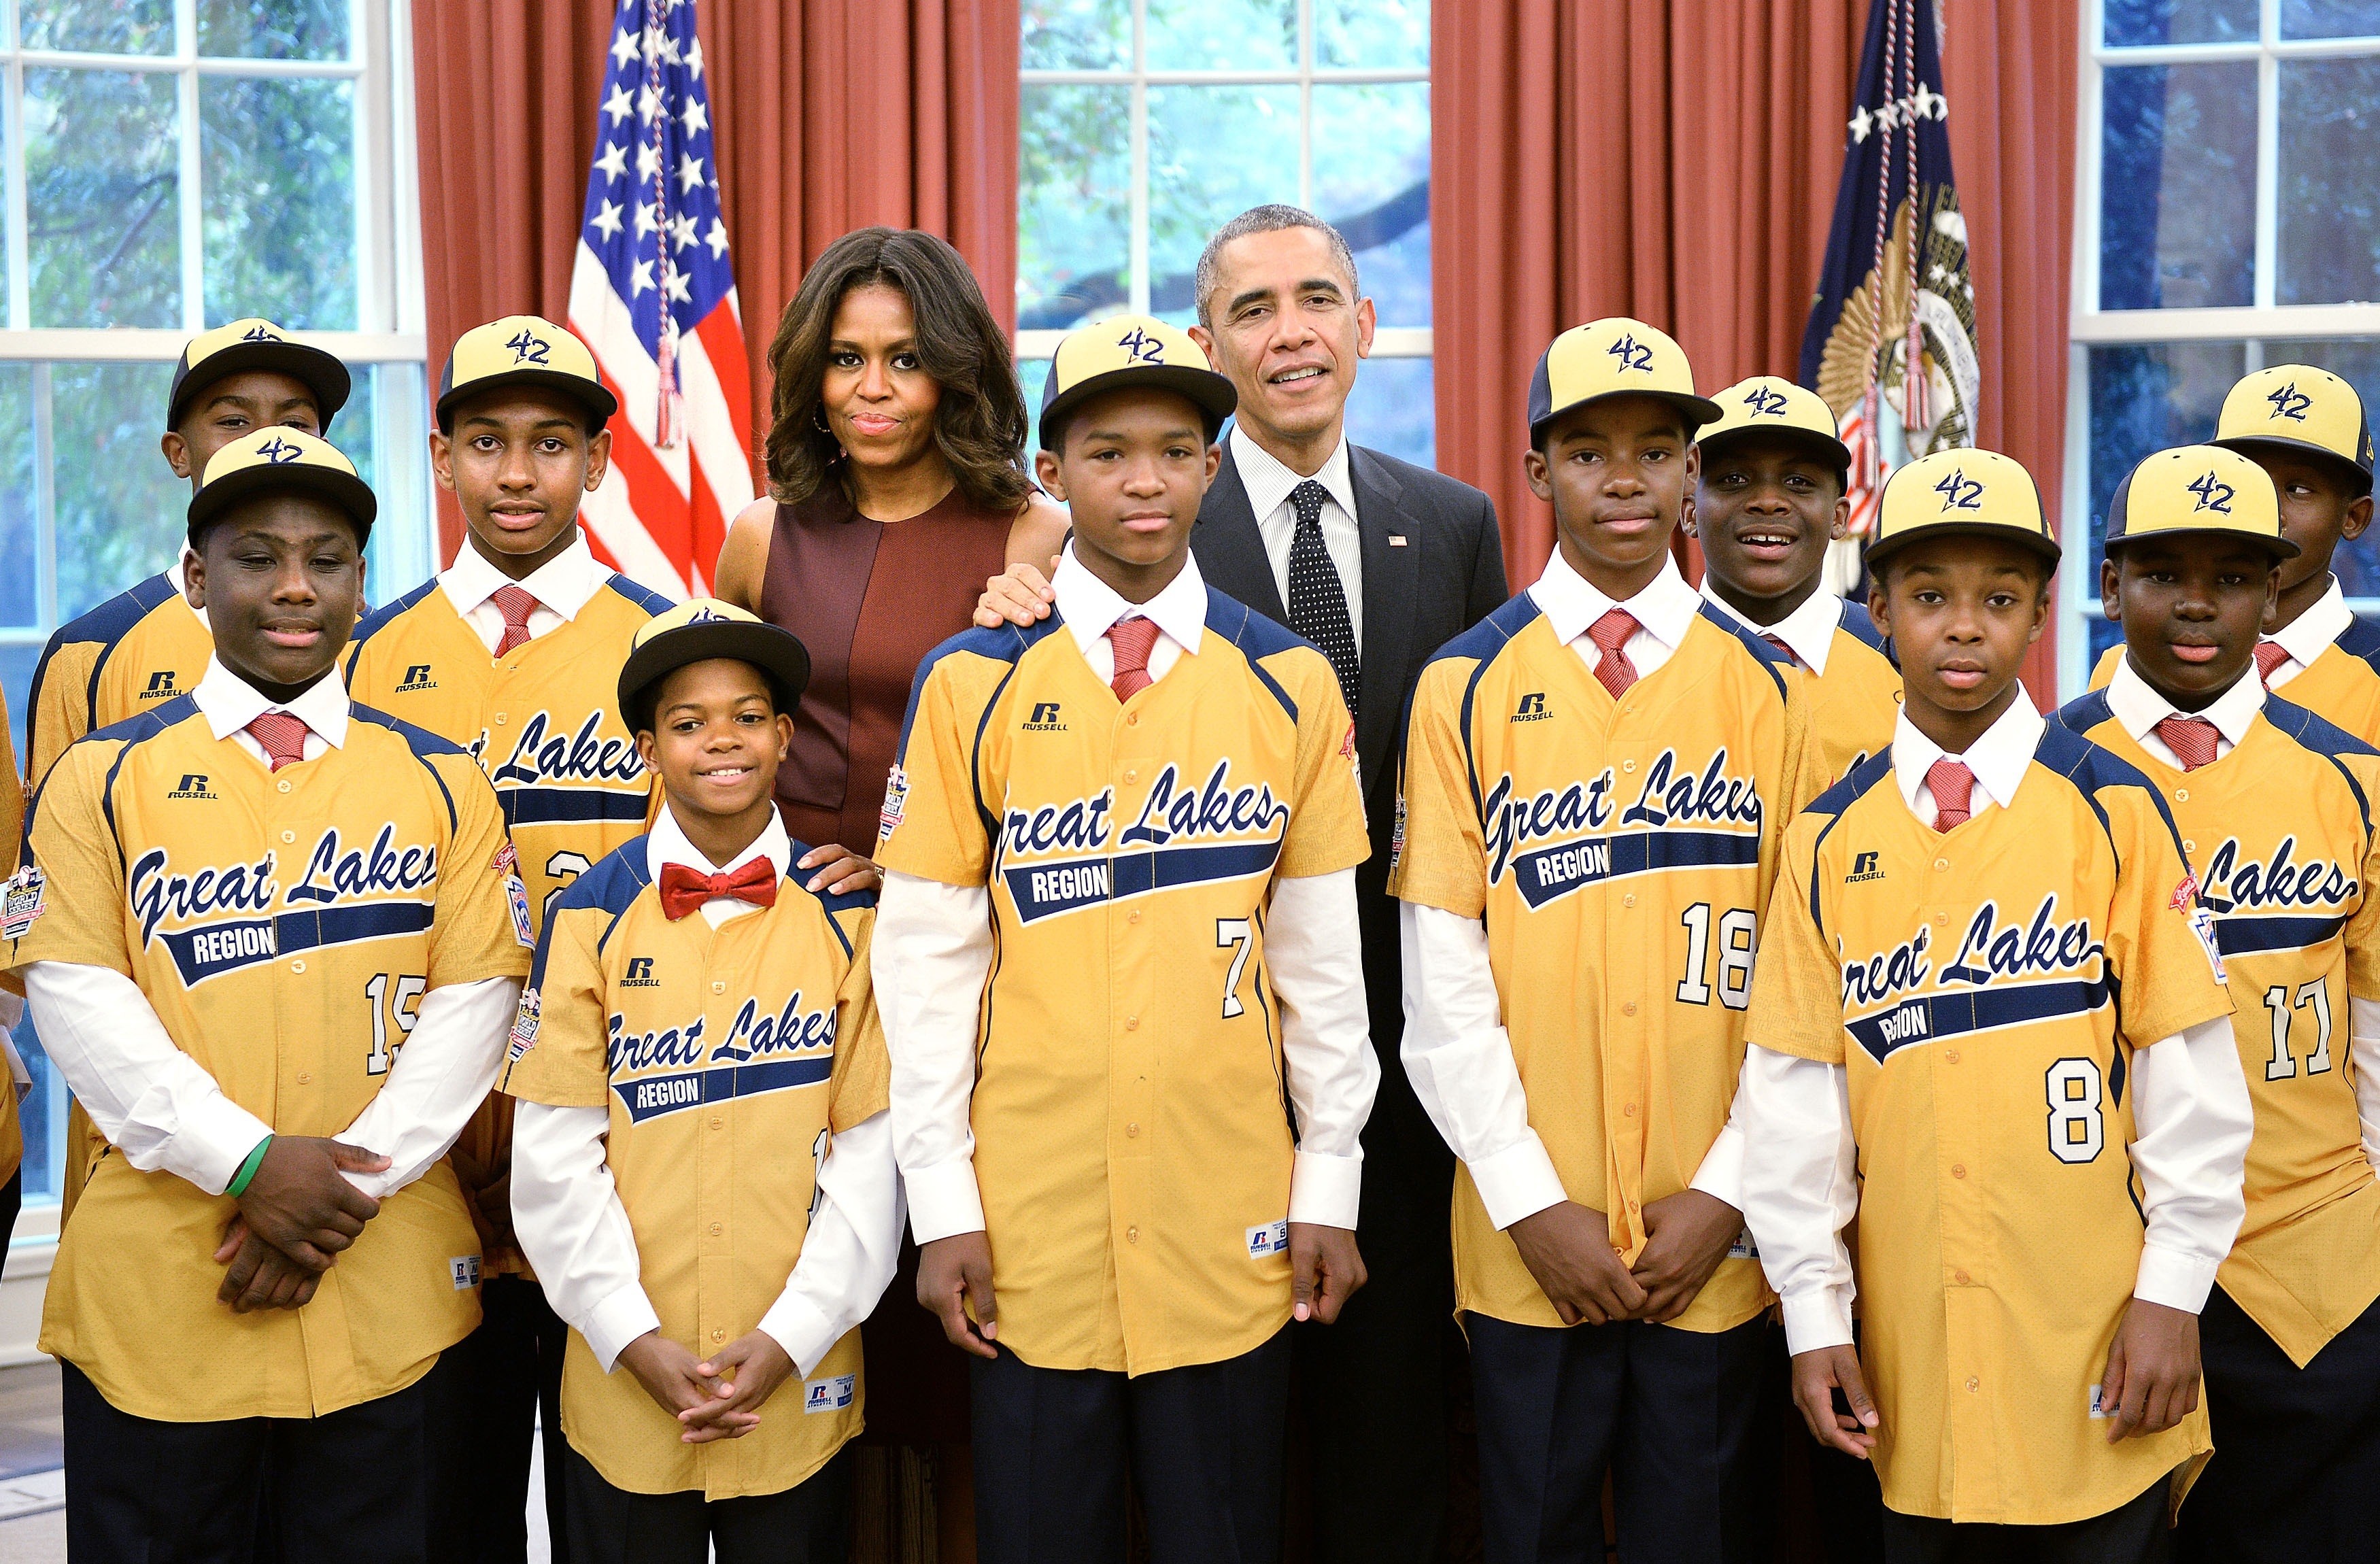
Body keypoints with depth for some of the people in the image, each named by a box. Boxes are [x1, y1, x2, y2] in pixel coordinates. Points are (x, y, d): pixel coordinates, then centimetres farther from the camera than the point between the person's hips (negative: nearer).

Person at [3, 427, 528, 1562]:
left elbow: (474, 1001, 1)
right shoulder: (104, 776, 4)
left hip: (389, 1286, 1)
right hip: (154, 1287, -1)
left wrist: (351, 1181, -11)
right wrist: (249, 1161, -14)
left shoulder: (442, 782, 7)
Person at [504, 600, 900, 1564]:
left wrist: (790, 1337, -9)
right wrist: (636, 1340, -8)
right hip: (625, 1381, 0)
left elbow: (870, 1147, -2)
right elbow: (556, 1156, -1)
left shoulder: (846, 915, 0)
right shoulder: (591, 916, 0)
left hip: (798, 1384, 0)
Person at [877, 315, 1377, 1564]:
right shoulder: (972, 684, -2)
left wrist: (1330, 1188, 5)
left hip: (1233, 1229, 1)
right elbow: (925, 960, 0)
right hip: (1030, 1228, -1)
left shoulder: (1290, 684, 2)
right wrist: (942, 1206, -3)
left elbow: (1321, 957, 6)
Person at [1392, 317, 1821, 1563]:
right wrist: (1532, 1203, -7)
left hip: (1715, 1242, 1)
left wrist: (1726, 1193, -5)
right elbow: (1443, 981, -3)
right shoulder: (1468, 685, 0)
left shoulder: (1764, 688, 4)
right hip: (1527, 1239, -1)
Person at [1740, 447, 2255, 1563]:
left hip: (2090, 1351, -2)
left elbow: (2191, 1069, -3)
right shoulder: (1830, 841, 3)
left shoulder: (2116, 812, -3)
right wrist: (1814, 1312, 1)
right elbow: (1795, 1089, 3)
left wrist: (2173, 1292, -5)